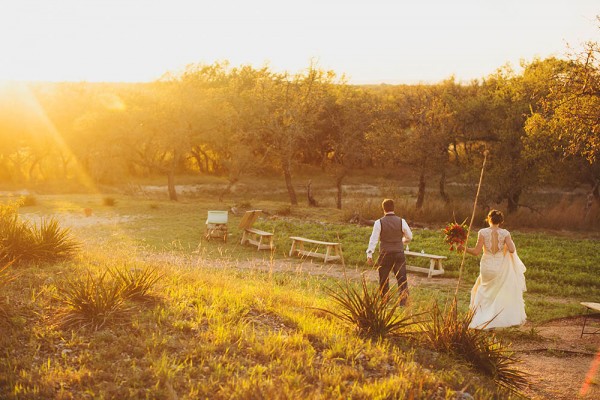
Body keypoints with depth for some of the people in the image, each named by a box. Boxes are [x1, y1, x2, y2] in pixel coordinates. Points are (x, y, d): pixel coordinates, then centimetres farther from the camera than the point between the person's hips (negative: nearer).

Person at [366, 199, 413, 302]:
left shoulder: (379, 222, -6)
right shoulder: (401, 221, -1)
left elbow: (373, 239, -10)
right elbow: (409, 237, 9)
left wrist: (369, 255, -8)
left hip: (385, 255, -1)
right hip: (399, 254, 1)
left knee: (384, 280, 12)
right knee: (402, 279, 2)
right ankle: (403, 302, -9)